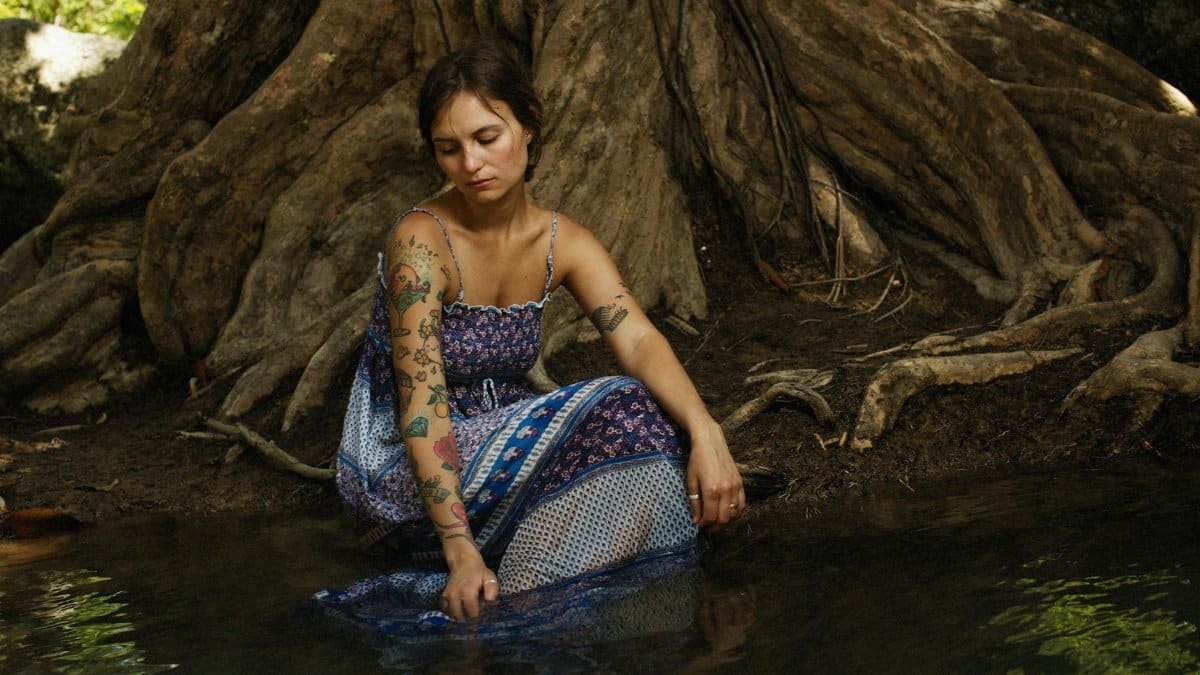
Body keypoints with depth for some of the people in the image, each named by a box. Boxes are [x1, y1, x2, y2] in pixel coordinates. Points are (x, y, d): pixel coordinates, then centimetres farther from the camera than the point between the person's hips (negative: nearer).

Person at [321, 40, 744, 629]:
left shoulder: (562, 242, -2)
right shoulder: (422, 241, -20)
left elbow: (639, 341, -16)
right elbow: (422, 410, -27)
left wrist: (705, 433, -35)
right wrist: (461, 551, -36)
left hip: (498, 443, 7)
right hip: (398, 465, -6)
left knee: (649, 422, -18)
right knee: (620, 418, -24)